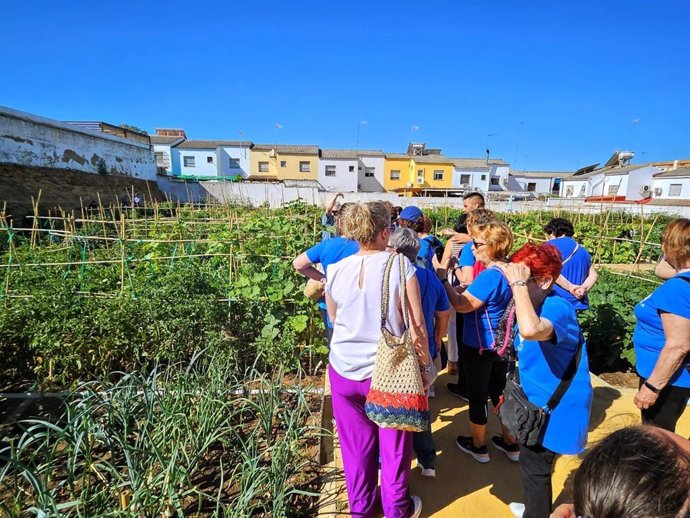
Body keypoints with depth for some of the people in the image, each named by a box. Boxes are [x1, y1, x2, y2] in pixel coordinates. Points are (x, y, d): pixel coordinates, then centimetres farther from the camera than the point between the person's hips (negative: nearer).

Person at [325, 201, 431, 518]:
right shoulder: (400, 266, -15)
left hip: (344, 370, 3)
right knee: (394, 445, 20)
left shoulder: (336, 271, -5)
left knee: (356, 444, 22)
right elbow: (416, 326, -12)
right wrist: (426, 366, 2)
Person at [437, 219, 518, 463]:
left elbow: (461, 305, -27)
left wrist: (443, 279, -19)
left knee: (477, 395, 10)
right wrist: (466, 290, -1)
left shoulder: (489, 275, -26)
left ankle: (478, 446, 30)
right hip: (501, 343, 8)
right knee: (500, 392, 22)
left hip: (478, 346, -8)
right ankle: (510, 443, 37)